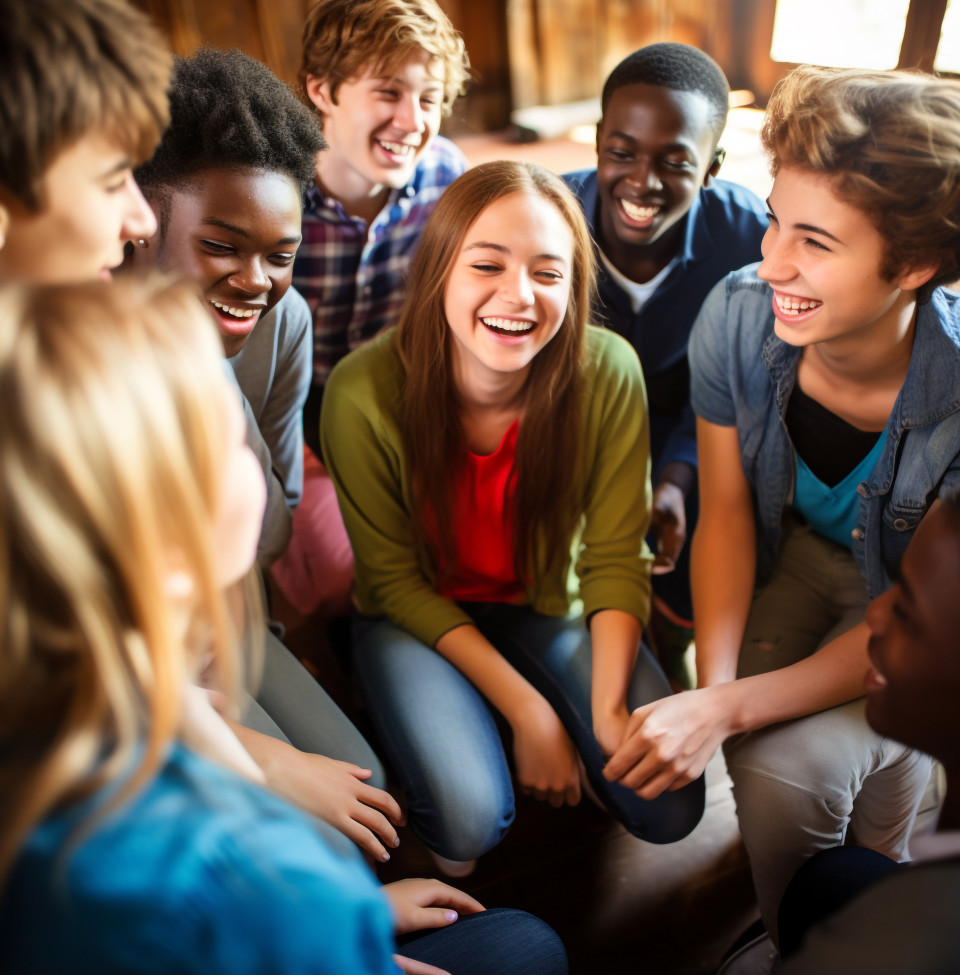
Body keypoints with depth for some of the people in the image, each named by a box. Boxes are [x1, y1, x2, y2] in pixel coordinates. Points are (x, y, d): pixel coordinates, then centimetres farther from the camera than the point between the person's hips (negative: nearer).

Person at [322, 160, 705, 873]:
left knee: (670, 808, -10)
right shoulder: (364, 392, -25)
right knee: (471, 821, -22)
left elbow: (615, 559, -12)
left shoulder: (609, 372, -20)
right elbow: (395, 579, -15)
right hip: (417, 616, -1)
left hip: (554, 606, 2)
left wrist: (610, 706, -26)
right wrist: (526, 708, -19)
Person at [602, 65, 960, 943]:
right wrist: (713, 685, -25)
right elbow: (726, 512, -12)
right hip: (792, 553, 3)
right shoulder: (738, 318, -24)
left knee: (793, 764, -24)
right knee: (768, 756, -20)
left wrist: (727, 711, -34)